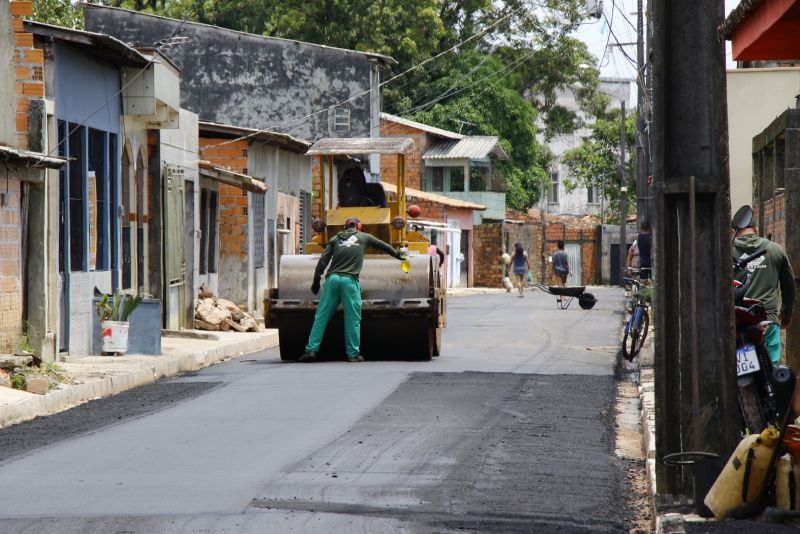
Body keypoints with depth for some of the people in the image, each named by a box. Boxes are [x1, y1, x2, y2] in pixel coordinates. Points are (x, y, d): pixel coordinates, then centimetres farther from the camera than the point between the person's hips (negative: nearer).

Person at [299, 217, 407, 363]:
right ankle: (353, 354, 0)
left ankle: (311, 350, -3)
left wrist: (316, 280, 11)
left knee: (321, 317, 3)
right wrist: (398, 255, 47)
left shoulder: (335, 239, 17)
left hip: (332, 279, 2)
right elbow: (383, 246, 30)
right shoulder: (363, 237, 16)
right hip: (350, 280, -2)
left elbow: (323, 260, 8)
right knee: (352, 318, 2)